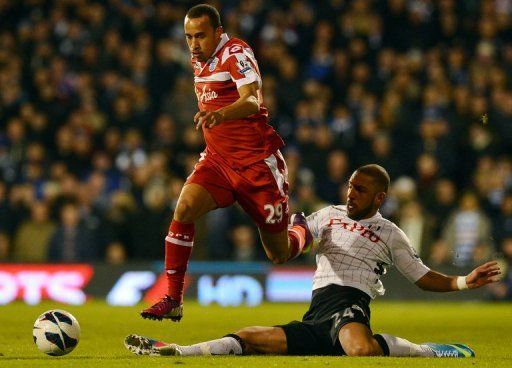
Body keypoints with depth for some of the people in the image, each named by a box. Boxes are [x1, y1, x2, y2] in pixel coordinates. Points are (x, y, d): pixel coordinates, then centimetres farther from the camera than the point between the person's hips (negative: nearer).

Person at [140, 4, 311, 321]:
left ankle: (302, 232, 42)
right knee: (184, 209, -23)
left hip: (258, 161, -6)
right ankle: (173, 301, -20)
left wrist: (221, 114, -53)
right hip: (218, 159, 6)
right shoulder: (199, 61, 9)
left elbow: (252, 101, -35)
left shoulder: (236, 52, -16)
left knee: (280, 254, 5)